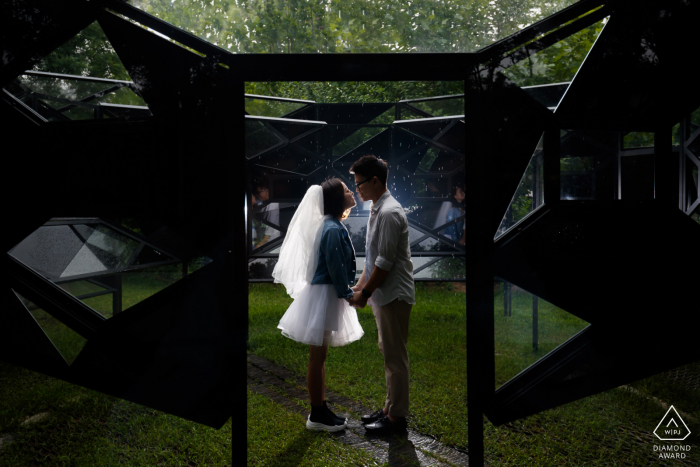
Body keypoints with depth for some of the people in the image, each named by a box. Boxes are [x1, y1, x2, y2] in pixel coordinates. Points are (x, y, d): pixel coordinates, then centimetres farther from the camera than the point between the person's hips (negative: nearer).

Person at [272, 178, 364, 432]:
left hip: (327, 294, 10)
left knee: (320, 356, 16)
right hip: (323, 296, -10)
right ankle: (317, 416, 12)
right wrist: (347, 294, -10)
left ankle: (321, 409, 27)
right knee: (317, 357, 0)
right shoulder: (332, 230, -19)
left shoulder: (334, 226, 12)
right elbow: (335, 268, -20)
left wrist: (347, 292, 17)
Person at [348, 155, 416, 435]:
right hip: (383, 295, 10)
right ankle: (390, 408, 29)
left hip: (394, 295, -10)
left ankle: (396, 416, 11)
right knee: (388, 354, 17)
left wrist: (365, 293, -14)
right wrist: (360, 286, 13)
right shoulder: (377, 210, 12)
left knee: (395, 357, 0)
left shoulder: (389, 213, -19)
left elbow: (385, 262, -21)